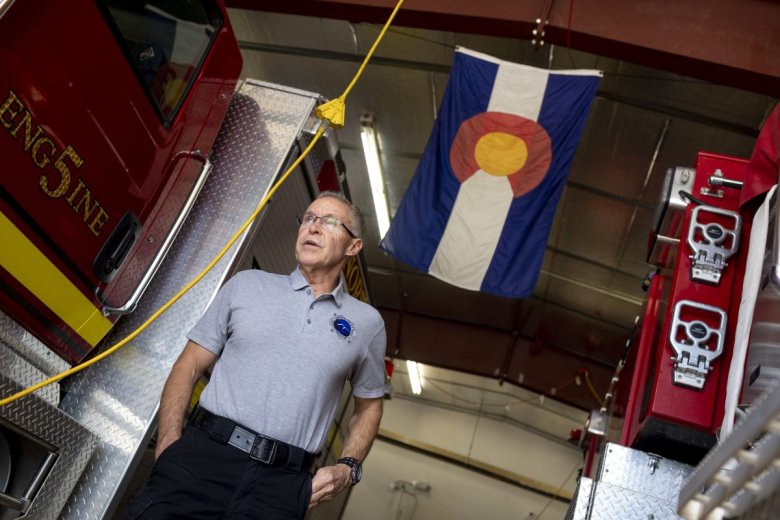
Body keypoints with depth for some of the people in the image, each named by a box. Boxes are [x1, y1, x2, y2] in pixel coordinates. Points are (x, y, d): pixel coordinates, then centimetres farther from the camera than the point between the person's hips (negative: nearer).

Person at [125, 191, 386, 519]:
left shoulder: (367, 322, 9)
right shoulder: (247, 284, 9)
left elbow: (369, 406, 19)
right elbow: (188, 366, 9)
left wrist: (348, 468, 3)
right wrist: (170, 442, -5)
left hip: (282, 481, 0)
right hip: (204, 454, 0)